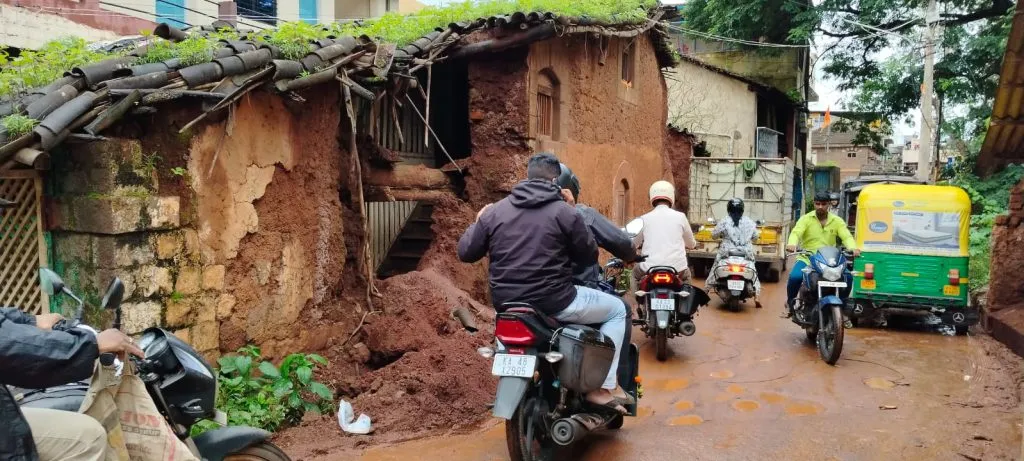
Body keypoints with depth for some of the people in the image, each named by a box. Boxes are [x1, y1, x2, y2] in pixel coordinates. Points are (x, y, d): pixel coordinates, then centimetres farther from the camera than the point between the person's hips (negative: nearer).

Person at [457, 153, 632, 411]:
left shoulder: (494, 211, 4)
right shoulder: (565, 212, -8)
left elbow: (465, 253, 8)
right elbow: (589, 257, 1)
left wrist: (478, 224, 26)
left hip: (506, 303, 5)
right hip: (553, 302, -5)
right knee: (617, 309, 15)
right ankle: (604, 388, 10)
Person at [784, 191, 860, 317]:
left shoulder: (837, 221, 9)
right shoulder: (806, 219, 3)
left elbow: (847, 237, -4)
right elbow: (796, 232, -13)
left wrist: (853, 248, -27)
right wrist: (792, 244, -36)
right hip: (807, 259, -2)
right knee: (795, 277, -29)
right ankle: (790, 304, -2)